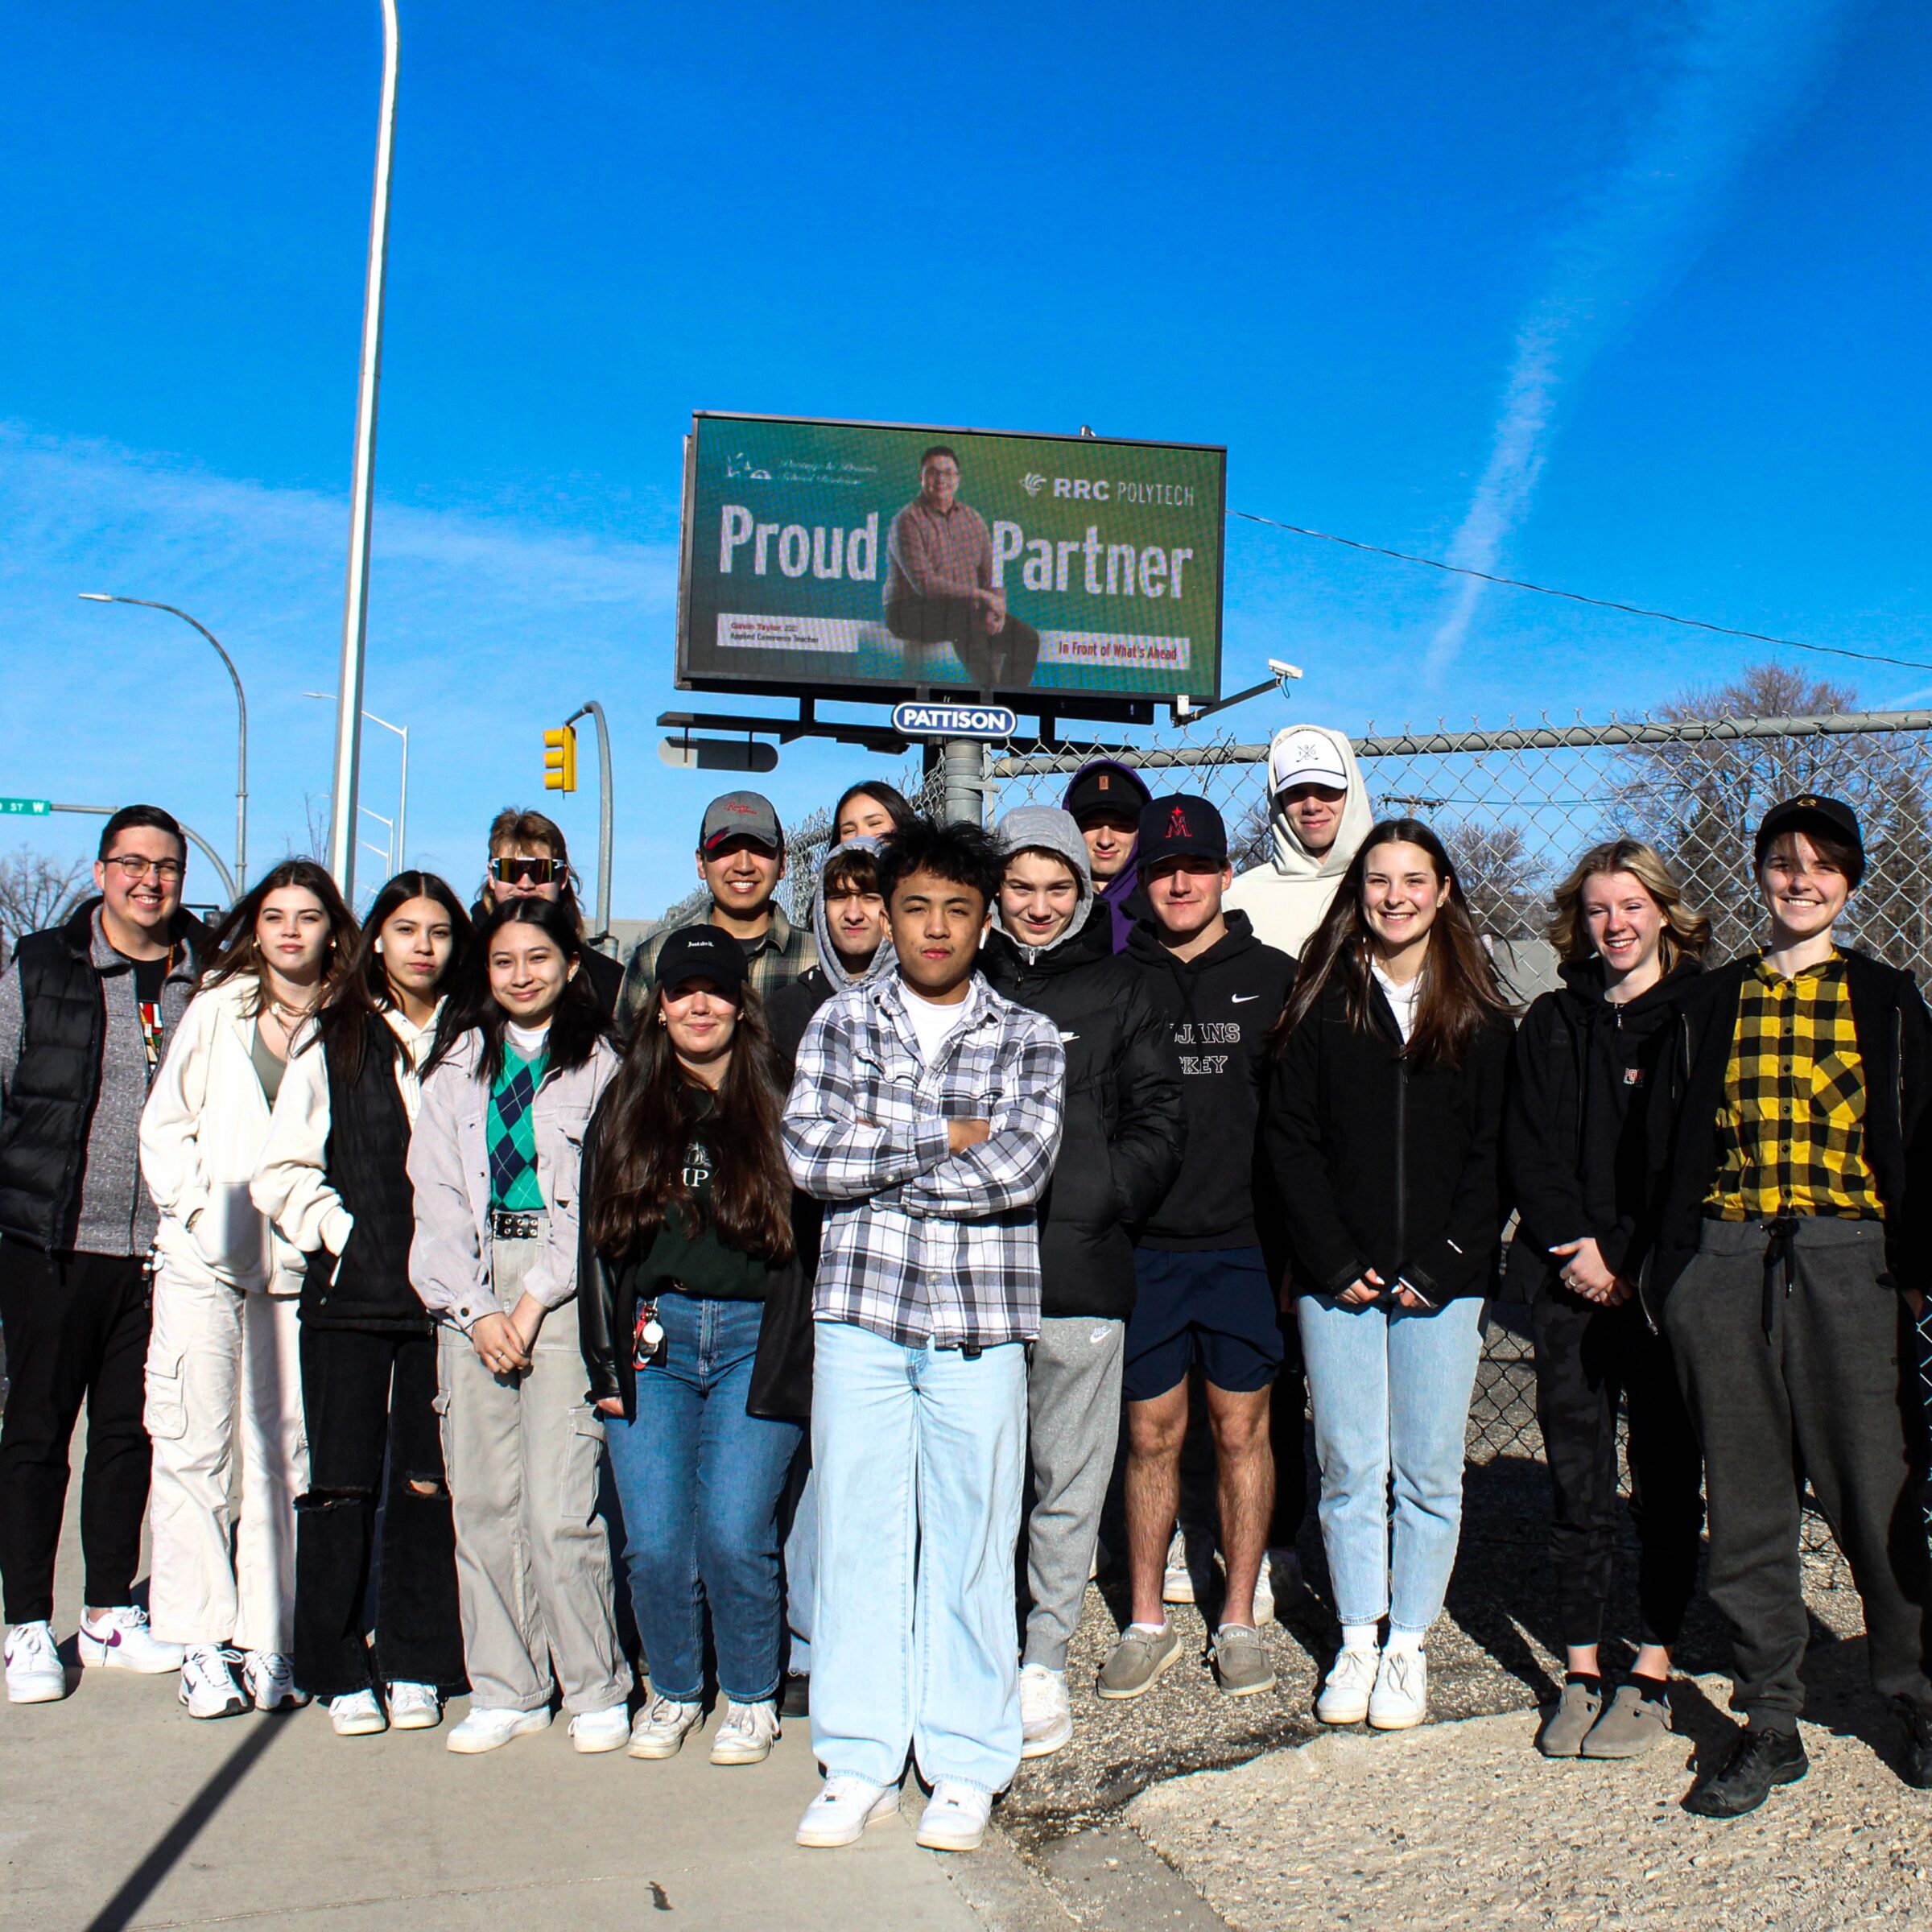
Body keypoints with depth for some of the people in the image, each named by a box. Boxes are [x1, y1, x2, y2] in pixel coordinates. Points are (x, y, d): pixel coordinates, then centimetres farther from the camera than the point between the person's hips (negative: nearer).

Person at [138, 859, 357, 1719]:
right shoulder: (214, 1009, 7)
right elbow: (164, 1124, 7)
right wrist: (199, 1208, -4)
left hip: (299, 1262, 0)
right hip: (204, 1259, 1)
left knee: (285, 1453, 3)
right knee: (195, 1449, 0)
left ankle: (269, 1641, 12)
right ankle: (203, 1642, 8)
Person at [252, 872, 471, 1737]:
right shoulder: (332, 1041, 7)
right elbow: (283, 1170, 7)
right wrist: (338, 1229, -5)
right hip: (349, 1295, 0)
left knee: (429, 1484, 4)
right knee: (342, 1484, 1)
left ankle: (415, 1666, 17)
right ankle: (340, 1671, 14)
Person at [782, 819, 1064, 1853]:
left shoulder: (1028, 1037, 6)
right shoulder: (840, 1022, 9)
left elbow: (1019, 1168, -10)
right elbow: (809, 1154, -5)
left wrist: (877, 1153, -7)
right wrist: (945, 1136, -7)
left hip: (980, 1318, -1)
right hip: (860, 1312, 1)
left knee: (972, 1542, 5)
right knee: (859, 1533, 5)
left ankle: (966, 1766, 18)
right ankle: (860, 1759, 18)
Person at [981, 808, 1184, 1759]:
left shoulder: (1118, 993, 10)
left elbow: (1157, 1126, 5)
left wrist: (1091, 1207, -10)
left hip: (1080, 1276, -1)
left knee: (1069, 1479, 4)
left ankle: (1045, 1661, 16)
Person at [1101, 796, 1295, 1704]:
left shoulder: (1273, 978, 4)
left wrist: (1297, 1238, 0)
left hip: (1246, 1246, 0)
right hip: (1143, 1249, 1)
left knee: (1241, 1431, 8)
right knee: (1152, 1434, 7)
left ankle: (1239, 1619, 21)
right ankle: (1147, 1621, 20)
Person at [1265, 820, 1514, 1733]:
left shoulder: (1480, 1018, 5)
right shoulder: (1321, 1007, 5)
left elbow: (1491, 1153, 2)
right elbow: (1290, 1141, 2)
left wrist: (1441, 1266, -8)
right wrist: (1336, 1262, -7)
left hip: (1441, 1281, 0)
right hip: (1336, 1281, 0)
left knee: (1429, 1471, 4)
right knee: (1349, 1466, 4)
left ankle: (1408, 1646, 18)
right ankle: (1357, 1643, 17)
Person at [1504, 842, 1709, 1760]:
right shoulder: (1551, 1023, 11)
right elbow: (1529, 1150, 6)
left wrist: (1631, 1262, -11)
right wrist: (1575, 1248, -8)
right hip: (1570, 1280, 2)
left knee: (1666, 1478, 4)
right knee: (1576, 1483, 5)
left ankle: (1652, 1673, 14)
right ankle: (1581, 1670, 14)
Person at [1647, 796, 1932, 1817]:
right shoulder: (1707, 1003, 12)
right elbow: (1669, 1142, 11)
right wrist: (1670, 1274, 4)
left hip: (1850, 1266, -1)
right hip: (1726, 1266, 1)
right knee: (1747, 1501, 5)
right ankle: (1769, 1723, 16)